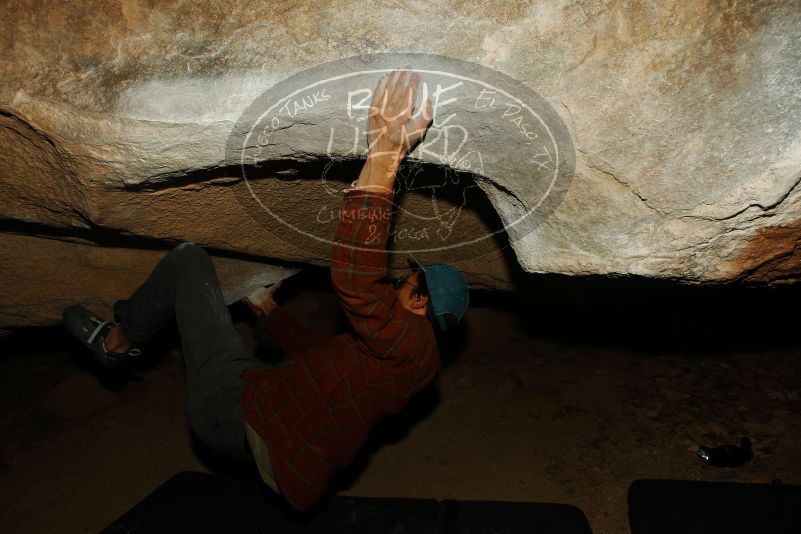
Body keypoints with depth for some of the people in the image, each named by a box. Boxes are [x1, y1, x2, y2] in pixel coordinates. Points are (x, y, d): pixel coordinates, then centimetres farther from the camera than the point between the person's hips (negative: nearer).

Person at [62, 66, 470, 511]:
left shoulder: (409, 339, -19)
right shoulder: (408, 357, 13)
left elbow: (353, 277, -40)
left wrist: (383, 155, -41)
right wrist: (269, 311, 35)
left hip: (237, 404, -10)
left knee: (189, 260, 1)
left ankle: (119, 340, 22)